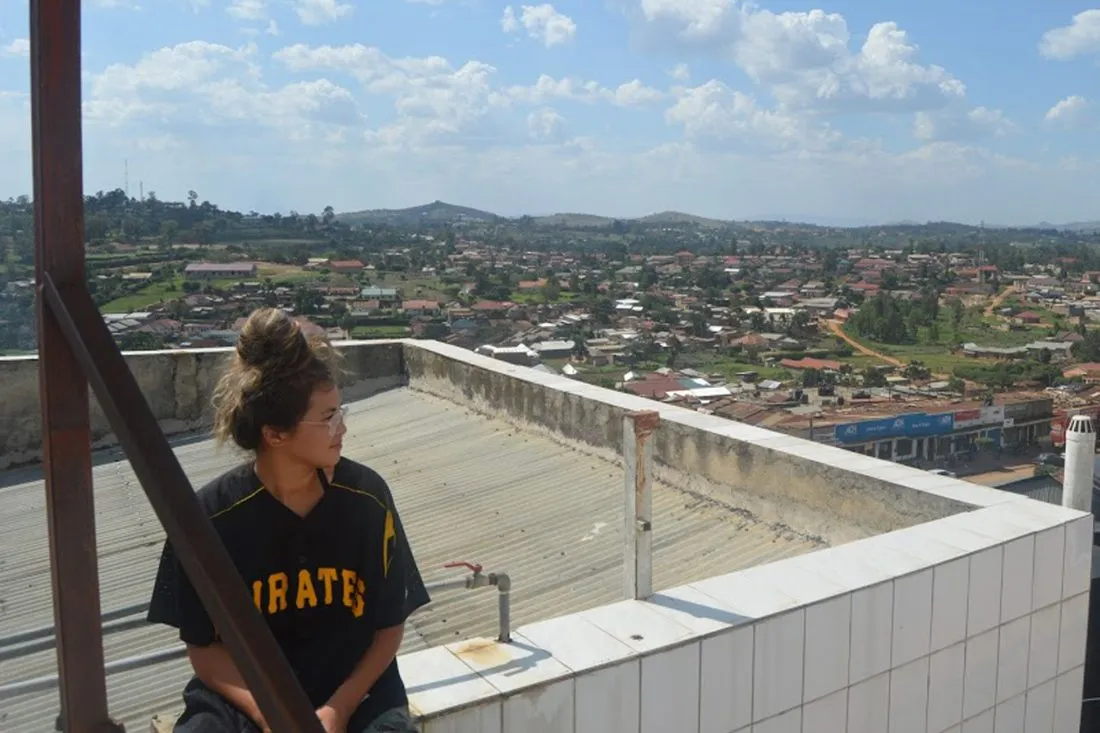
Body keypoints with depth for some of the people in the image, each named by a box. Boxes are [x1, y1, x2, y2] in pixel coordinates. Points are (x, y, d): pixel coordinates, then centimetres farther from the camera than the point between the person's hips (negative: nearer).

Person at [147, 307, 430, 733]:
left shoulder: (366, 497, -10)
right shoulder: (213, 514, -14)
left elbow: (390, 624, 0)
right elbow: (202, 646, -4)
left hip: (354, 689, 1)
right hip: (244, 694, -1)